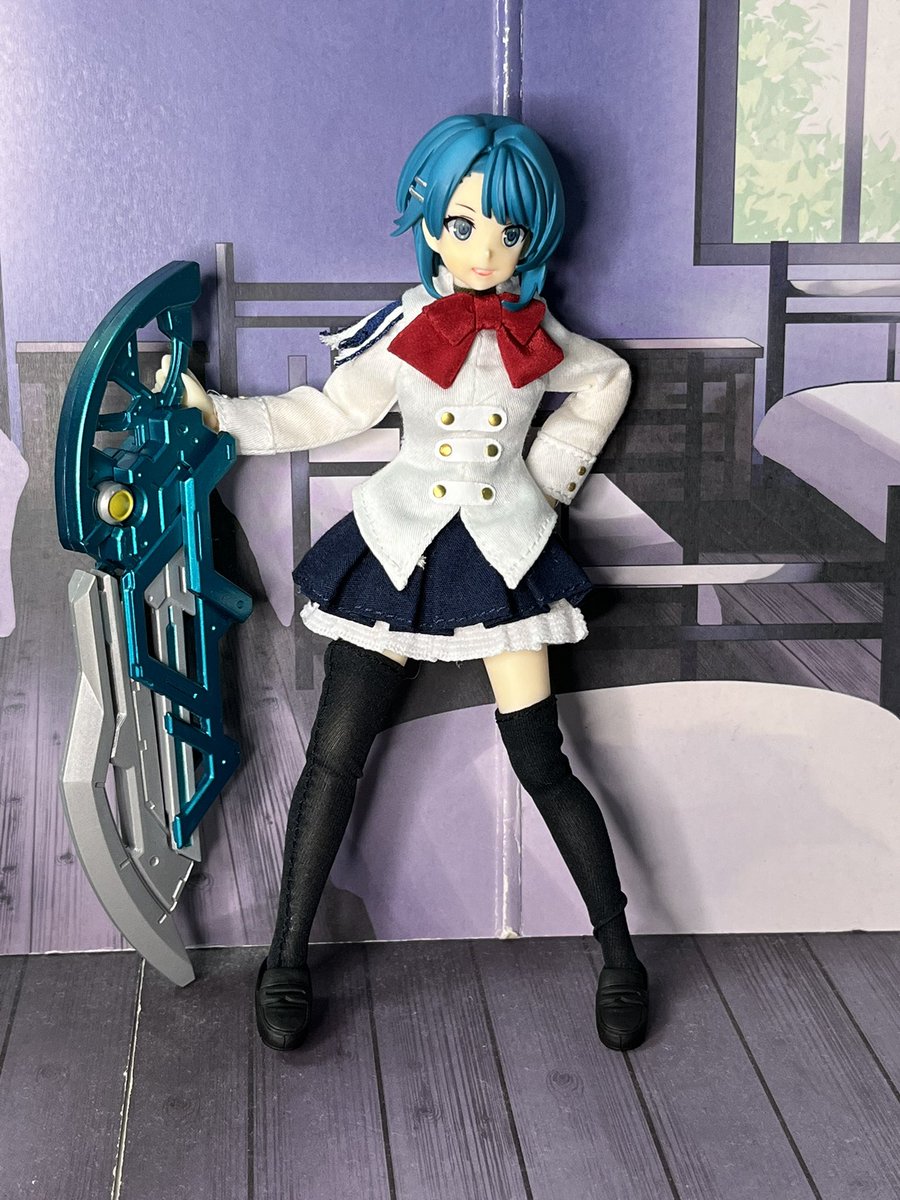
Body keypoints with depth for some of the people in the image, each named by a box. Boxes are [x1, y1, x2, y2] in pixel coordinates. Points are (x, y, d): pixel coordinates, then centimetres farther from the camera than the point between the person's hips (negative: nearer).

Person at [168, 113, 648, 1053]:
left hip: (504, 552, 0)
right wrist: (217, 413, -6)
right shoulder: (406, 328, -4)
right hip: (398, 548, 0)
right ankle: (287, 957, 12)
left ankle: (619, 956, 14)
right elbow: (327, 414, 3)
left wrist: (551, 474, 9)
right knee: (334, 757, -3)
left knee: (543, 765, -1)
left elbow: (607, 378, 18)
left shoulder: (537, 335, -1)